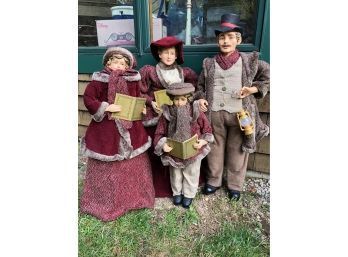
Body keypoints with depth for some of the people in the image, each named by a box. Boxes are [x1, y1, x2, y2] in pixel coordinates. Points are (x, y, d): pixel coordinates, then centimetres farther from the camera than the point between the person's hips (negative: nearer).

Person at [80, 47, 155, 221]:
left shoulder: (133, 80, 2)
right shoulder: (100, 80, -7)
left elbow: (139, 98, 14)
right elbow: (88, 98, -9)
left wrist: (142, 108, -6)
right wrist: (106, 107, -20)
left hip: (131, 128, 4)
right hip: (106, 129, -3)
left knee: (134, 163, 14)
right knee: (106, 166, 9)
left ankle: (134, 197, 36)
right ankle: (106, 202, 29)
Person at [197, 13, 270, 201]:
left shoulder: (249, 60, 2)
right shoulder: (209, 63, 8)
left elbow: (268, 74, 10)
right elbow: (200, 85, 16)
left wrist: (255, 88, -4)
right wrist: (200, 99, -2)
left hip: (239, 114, -1)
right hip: (214, 114, 2)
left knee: (237, 151, 10)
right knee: (214, 150, 13)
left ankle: (235, 185, 30)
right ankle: (213, 181, 33)